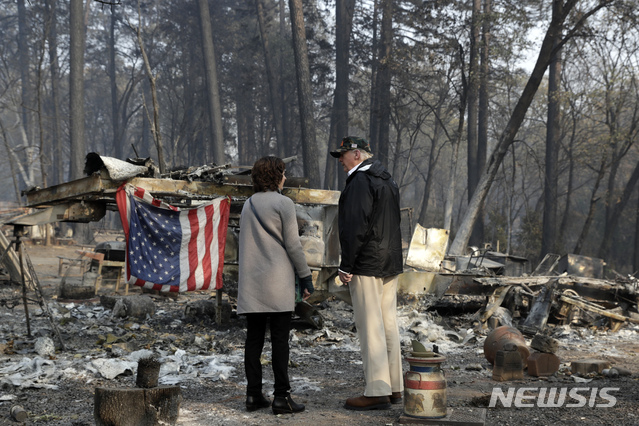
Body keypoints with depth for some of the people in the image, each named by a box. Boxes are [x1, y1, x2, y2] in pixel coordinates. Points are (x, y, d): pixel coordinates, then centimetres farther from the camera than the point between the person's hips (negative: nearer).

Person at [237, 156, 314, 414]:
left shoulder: (248, 205, 12)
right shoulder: (283, 204, -7)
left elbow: (246, 244, 15)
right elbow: (292, 245, -9)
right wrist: (305, 277, -2)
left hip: (251, 282, 6)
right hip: (277, 281, -6)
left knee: (254, 338, 7)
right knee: (280, 339, -3)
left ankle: (253, 395, 8)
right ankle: (281, 397, -3)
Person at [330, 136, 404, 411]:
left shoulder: (360, 182, -12)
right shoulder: (387, 180, 19)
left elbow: (355, 227, -19)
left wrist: (346, 266, -16)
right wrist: (390, 258, 20)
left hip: (366, 265, -10)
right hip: (390, 264, 10)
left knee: (370, 327, -8)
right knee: (389, 324, 12)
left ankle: (377, 391, -7)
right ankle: (394, 388, 16)